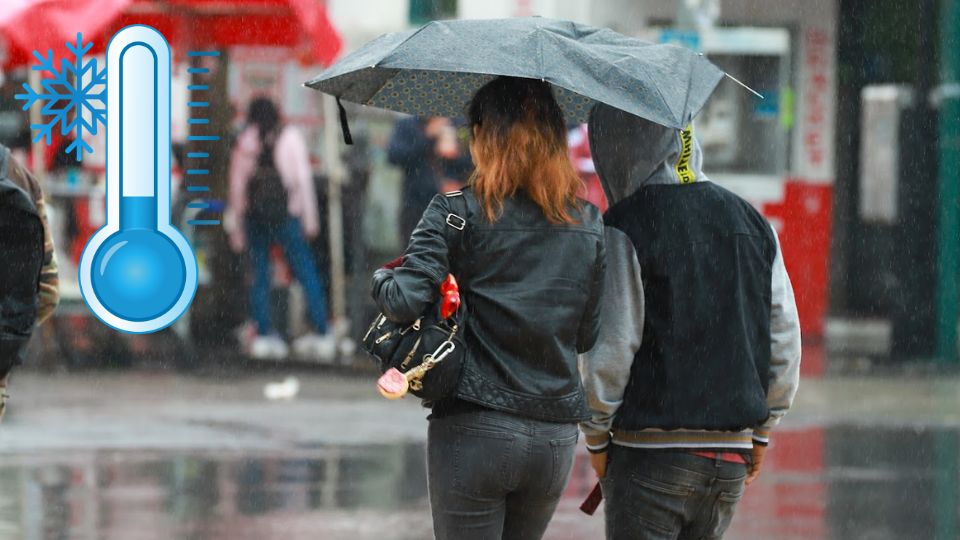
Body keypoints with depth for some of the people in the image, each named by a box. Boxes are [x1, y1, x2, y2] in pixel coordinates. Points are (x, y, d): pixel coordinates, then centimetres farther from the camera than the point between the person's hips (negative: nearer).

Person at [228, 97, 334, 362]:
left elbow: (236, 185, 7)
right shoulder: (291, 137, 5)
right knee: (307, 273, 1)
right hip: (286, 215, -2)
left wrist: (237, 227, 11)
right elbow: (304, 179, -1)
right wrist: (310, 219, 1)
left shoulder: (244, 142, 8)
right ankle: (321, 334, -6)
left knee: (260, 275, 8)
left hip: (254, 215, 2)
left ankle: (263, 335, 2)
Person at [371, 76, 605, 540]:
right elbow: (588, 335, 9)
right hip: (556, 438, 4)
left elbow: (404, 300, -16)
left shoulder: (456, 212, -7)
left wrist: (380, 277, 6)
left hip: (475, 431, -4)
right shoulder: (589, 224, 5)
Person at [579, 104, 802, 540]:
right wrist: (762, 431, 19)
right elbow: (786, 343, 12)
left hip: (651, 454, -6)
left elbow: (611, 349, -12)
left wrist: (596, 437, 0)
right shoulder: (752, 224, 11)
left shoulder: (624, 229, -9)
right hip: (732, 455, 6)